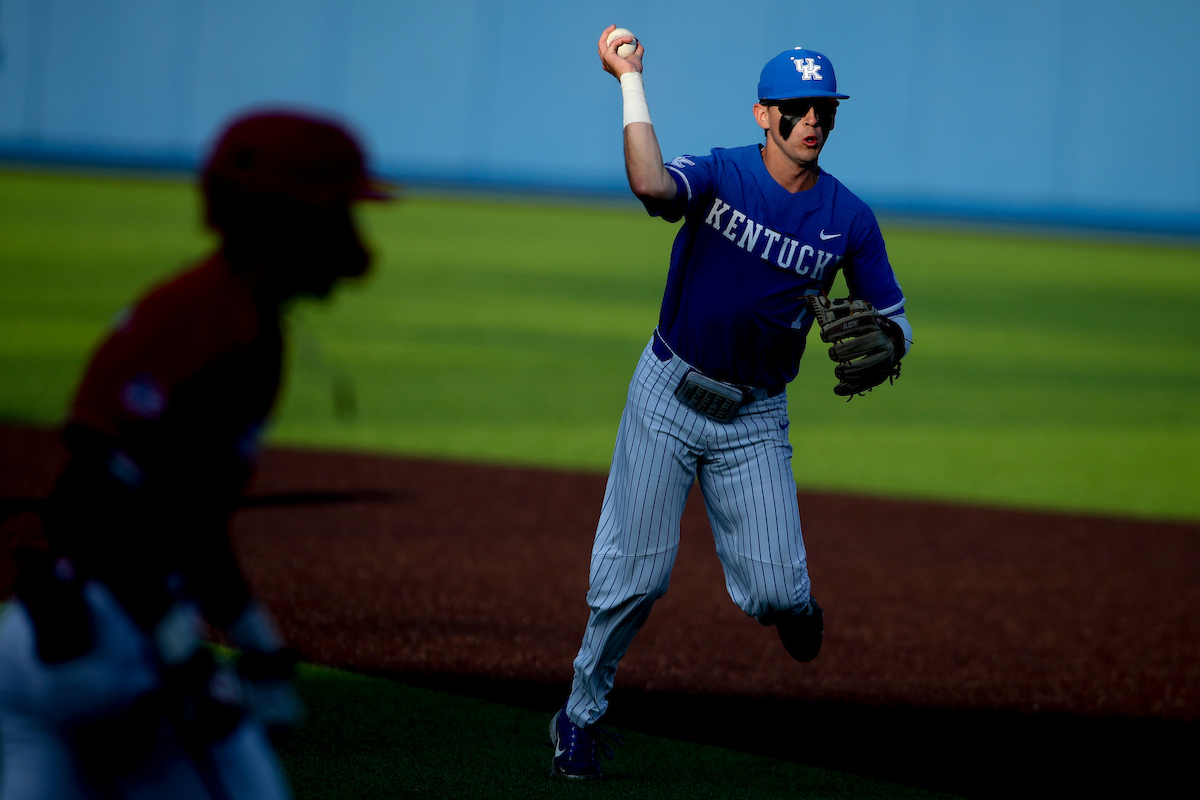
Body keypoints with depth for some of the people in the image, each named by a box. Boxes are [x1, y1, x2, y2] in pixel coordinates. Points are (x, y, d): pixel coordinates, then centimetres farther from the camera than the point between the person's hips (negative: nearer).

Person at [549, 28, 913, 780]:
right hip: (668, 398, -1)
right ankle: (583, 711, 17)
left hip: (756, 419, 2)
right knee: (635, 571, -4)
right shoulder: (721, 174, -12)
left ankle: (791, 602, 31)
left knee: (773, 592, -8)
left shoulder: (849, 219, -4)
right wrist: (631, 82, -35)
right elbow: (653, 185, -35)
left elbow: (895, 322, 2)